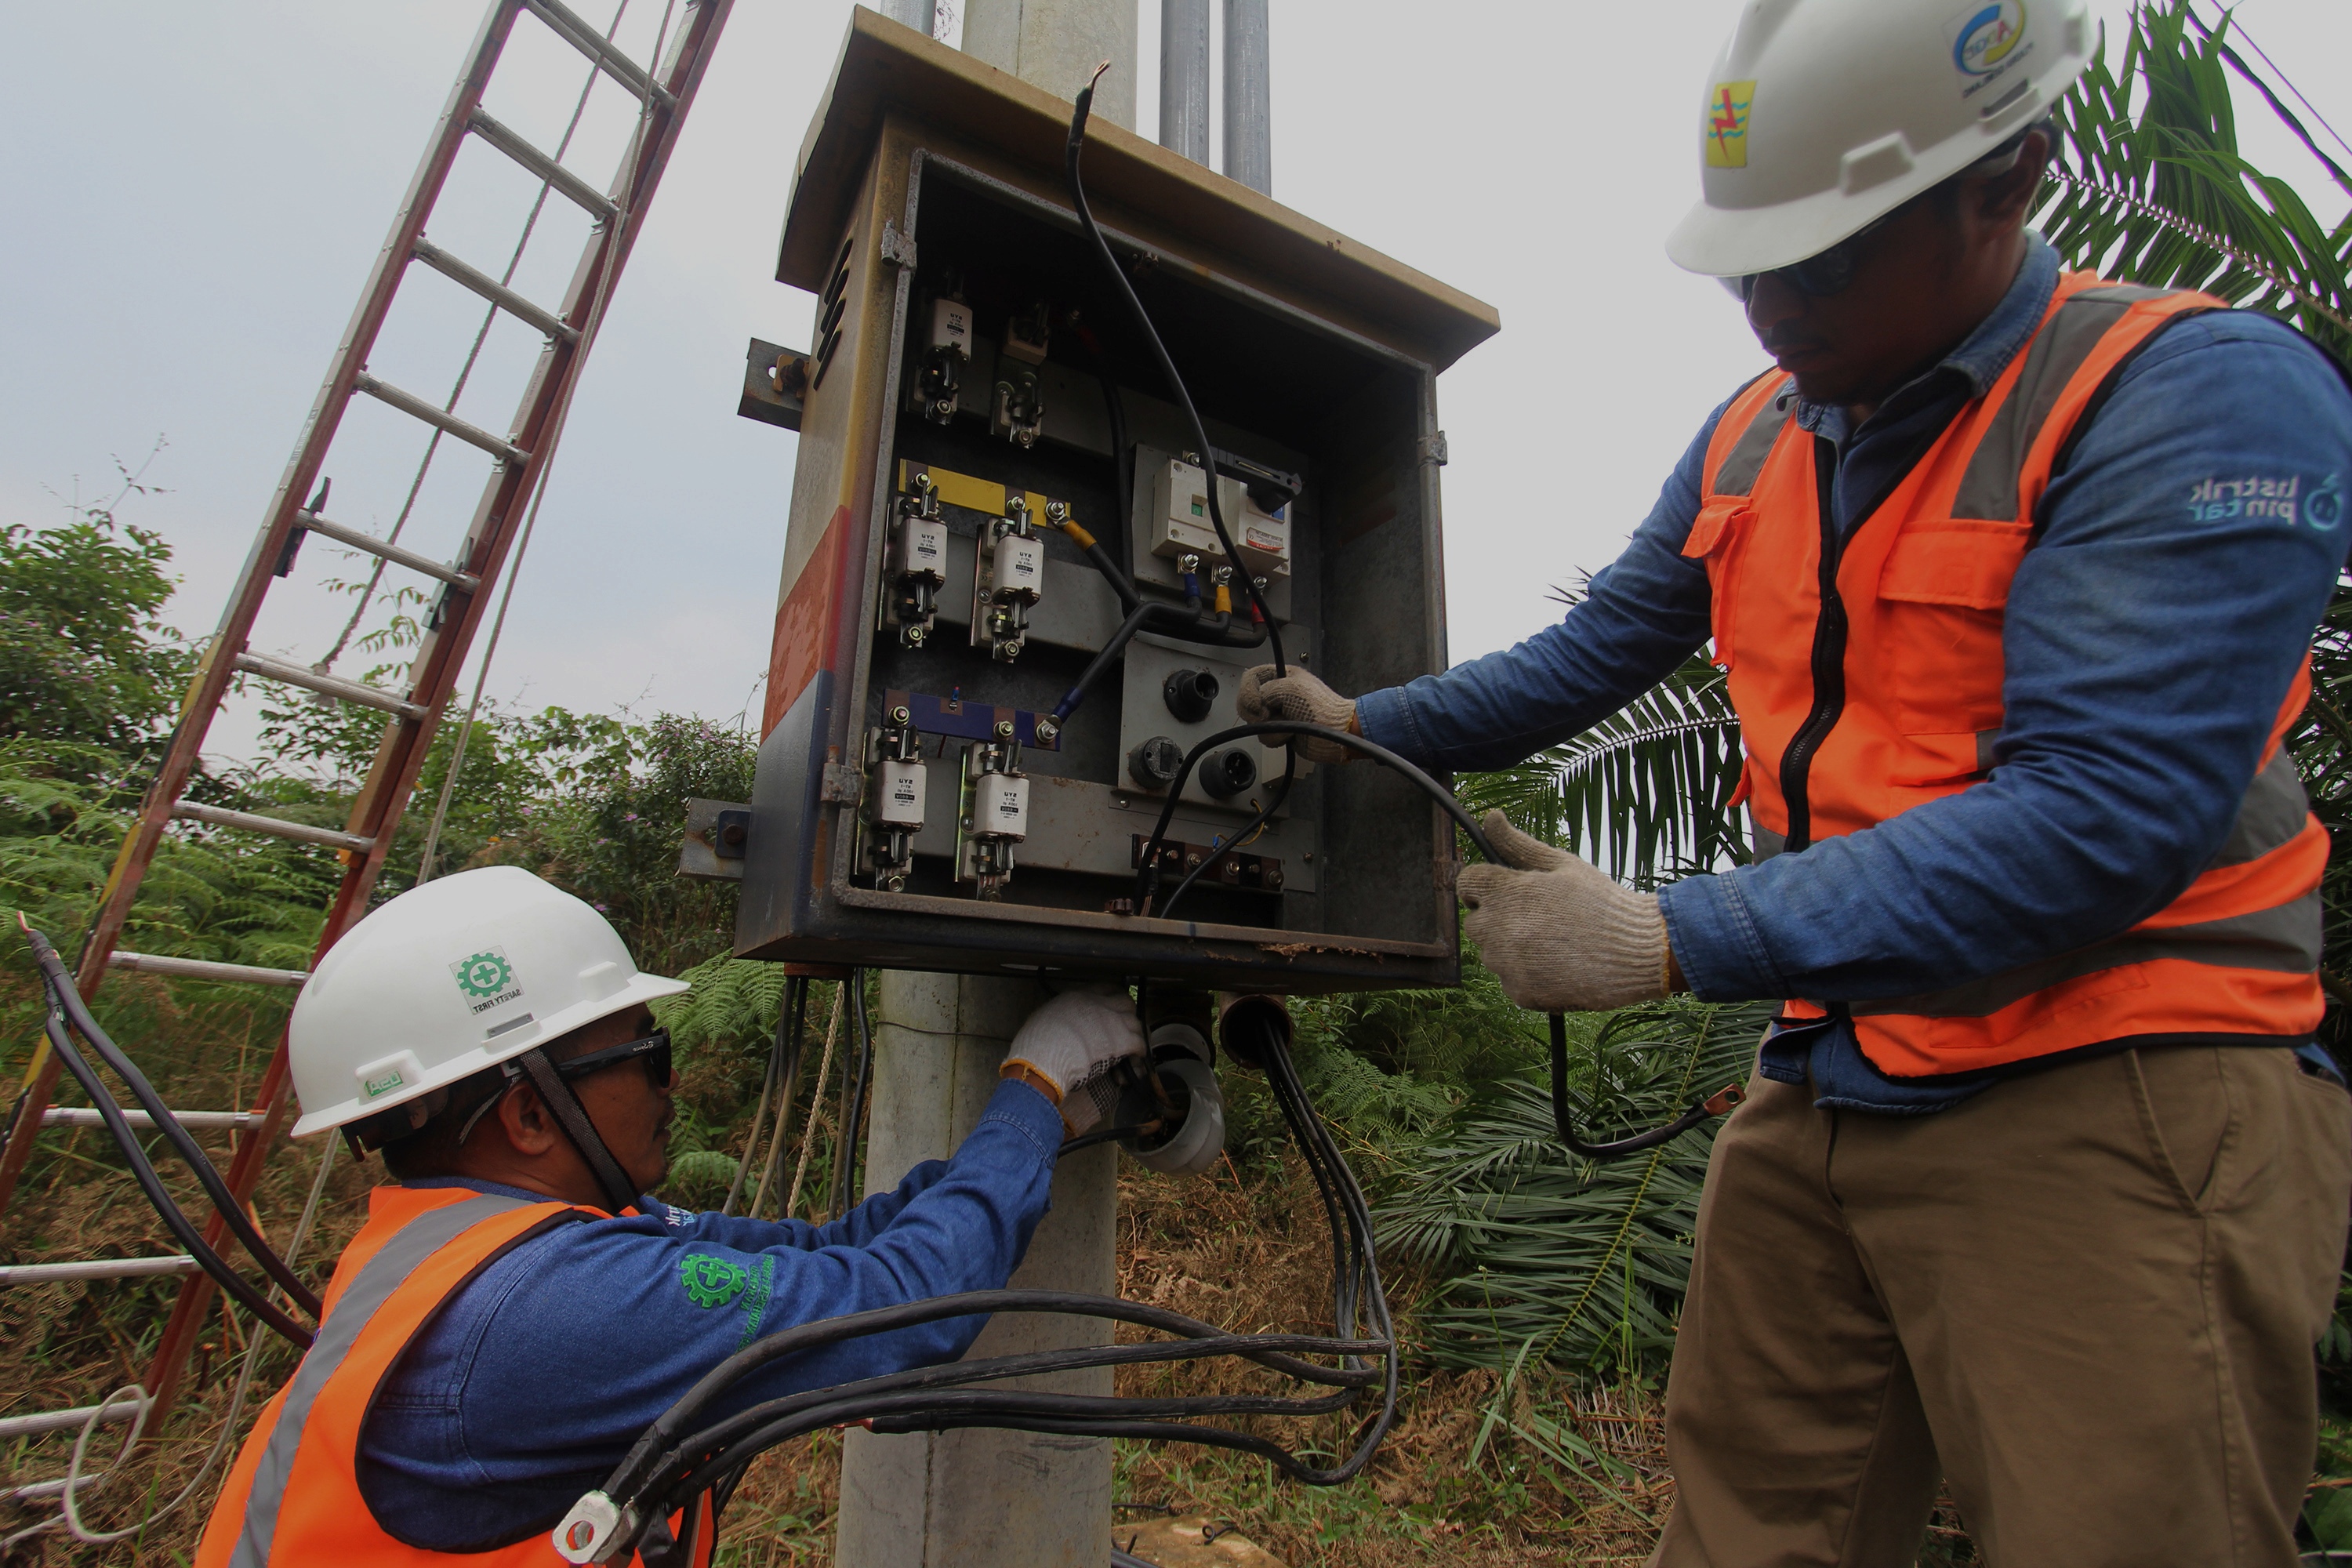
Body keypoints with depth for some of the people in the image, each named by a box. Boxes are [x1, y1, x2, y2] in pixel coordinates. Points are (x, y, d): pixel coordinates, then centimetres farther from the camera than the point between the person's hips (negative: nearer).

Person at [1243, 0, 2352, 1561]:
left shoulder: (2204, 395, -11)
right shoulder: (1750, 442, 10)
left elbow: (2102, 812, -22)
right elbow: (1592, 656, 18)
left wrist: (1673, 939, -25)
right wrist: (1365, 723, 13)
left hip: (2111, 1108, -5)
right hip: (1821, 1095, 6)